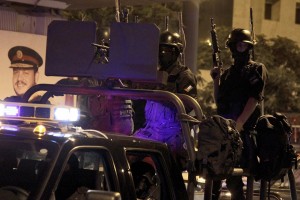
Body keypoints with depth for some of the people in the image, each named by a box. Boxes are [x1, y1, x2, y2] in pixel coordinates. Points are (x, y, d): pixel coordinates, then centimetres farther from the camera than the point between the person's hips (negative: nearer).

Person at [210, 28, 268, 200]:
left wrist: (239, 123, -20)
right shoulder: (227, 73, 21)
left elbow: (254, 98, -10)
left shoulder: (257, 70, 3)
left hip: (244, 130, -6)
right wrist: (216, 80, 5)